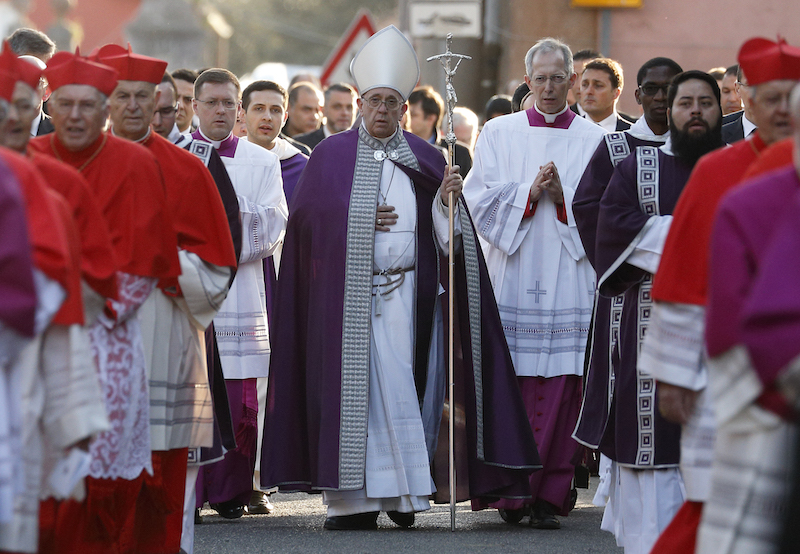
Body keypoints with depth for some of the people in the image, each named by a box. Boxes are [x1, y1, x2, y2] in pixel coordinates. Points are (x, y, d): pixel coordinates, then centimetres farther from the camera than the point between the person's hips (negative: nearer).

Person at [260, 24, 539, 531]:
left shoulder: (424, 159, 10)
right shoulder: (332, 155, 8)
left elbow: (445, 230, 6)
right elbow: (306, 216, 2)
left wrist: (446, 199, -13)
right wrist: (359, 221, -6)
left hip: (406, 293, 1)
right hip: (346, 294, -1)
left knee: (398, 388, -3)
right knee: (355, 388, -3)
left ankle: (401, 490, 4)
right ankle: (356, 497, -2)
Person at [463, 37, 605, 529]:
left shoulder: (594, 140, 9)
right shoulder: (498, 134, 12)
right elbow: (479, 201, 4)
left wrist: (564, 197, -13)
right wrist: (529, 192, -9)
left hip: (569, 280, 0)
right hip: (512, 280, 1)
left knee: (562, 390, -4)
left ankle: (550, 497, 1)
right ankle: (510, 493, 5)